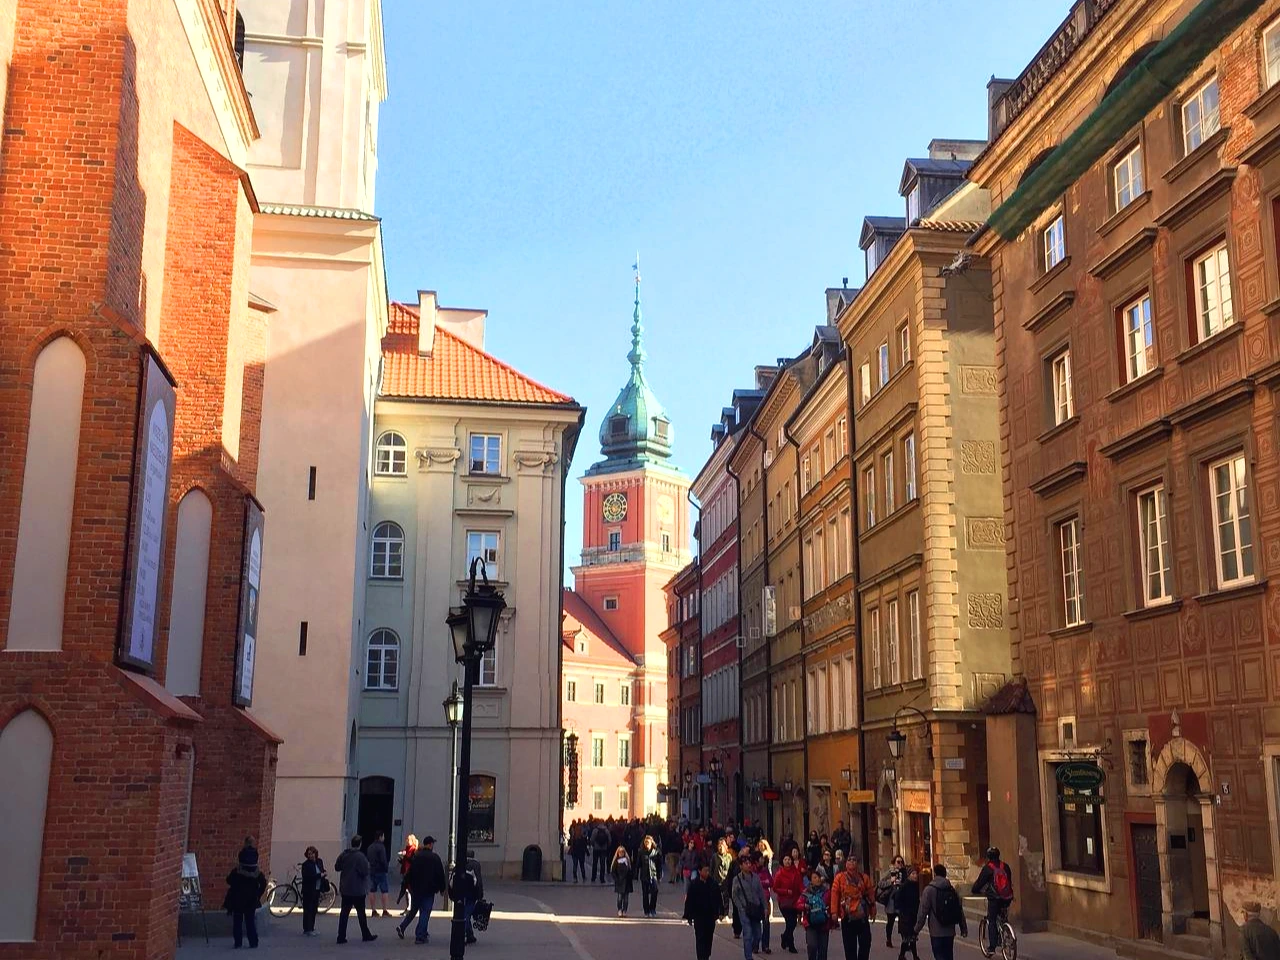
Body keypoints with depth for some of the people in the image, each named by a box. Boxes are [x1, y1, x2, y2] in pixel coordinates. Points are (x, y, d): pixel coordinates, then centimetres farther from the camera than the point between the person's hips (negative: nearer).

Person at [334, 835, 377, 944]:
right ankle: (366, 935, 17)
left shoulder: (343, 855, 1)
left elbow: (337, 867, 10)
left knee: (344, 913, 8)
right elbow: (365, 872, -20)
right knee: (361, 913, 7)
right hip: (358, 890, -5)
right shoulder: (360, 857, -17)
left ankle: (341, 936, 5)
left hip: (345, 889, 5)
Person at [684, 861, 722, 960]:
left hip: (710, 916, 4)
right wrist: (688, 916, -7)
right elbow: (688, 901, -5)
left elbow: (718, 899, 9)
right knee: (700, 938, -6)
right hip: (699, 916, -3)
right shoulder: (694, 884, -8)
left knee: (709, 938, 11)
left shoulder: (713, 884, 2)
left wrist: (717, 913, 5)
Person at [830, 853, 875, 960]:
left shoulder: (864, 877, 7)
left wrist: (873, 911, 4)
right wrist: (834, 912, -9)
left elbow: (871, 894, 7)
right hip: (847, 915, -2)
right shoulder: (840, 877, 0)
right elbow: (834, 895, -3)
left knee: (866, 942, 2)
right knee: (850, 944, 3)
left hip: (862, 915, 2)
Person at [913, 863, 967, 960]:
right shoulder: (952, 890, 7)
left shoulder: (929, 889, -9)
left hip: (936, 933, -5)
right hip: (950, 931, 5)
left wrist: (917, 929, -4)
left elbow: (923, 912, -11)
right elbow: (960, 911, 9)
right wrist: (964, 929, 17)